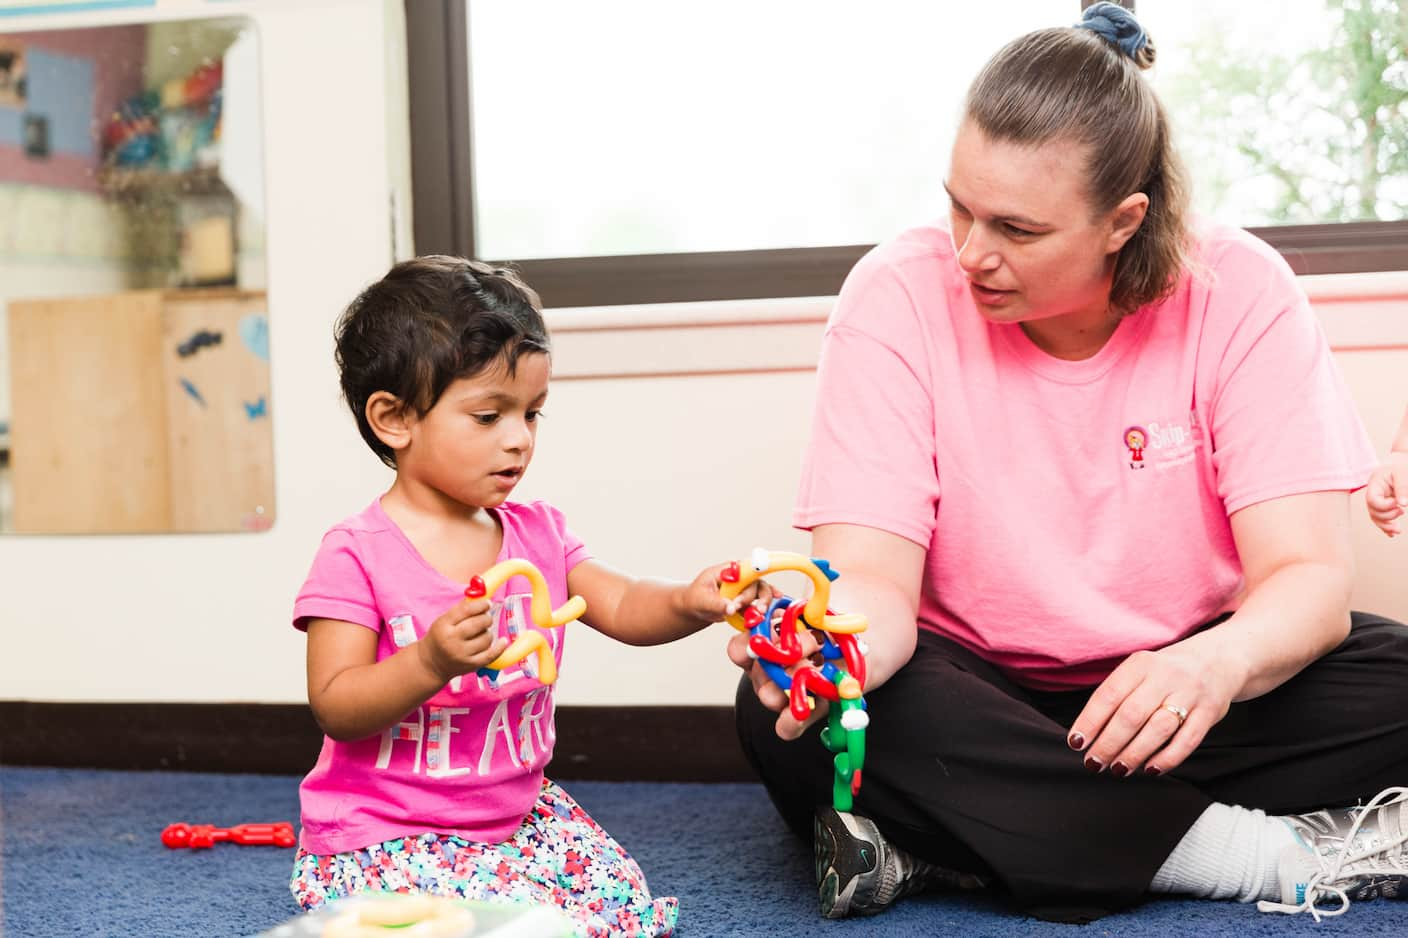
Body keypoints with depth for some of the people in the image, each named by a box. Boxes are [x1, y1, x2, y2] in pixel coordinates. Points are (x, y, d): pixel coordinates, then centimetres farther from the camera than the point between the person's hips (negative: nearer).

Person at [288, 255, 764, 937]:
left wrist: (688, 603, -23)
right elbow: (334, 707, -18)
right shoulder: (358, 555, -15)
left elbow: (624, 610, -1)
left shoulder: (537, 534, 4)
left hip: (518, 809, 6)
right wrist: (431, 662, -35)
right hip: (387, 838, -6)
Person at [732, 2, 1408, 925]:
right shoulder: (902, 296, -14)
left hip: (1167, 687, 1)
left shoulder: (1237, 291, -13)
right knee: (783, 714, -31)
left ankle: (942, 849, -24)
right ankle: (1281, 854, -26)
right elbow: (877, 579, -19)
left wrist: (1219, 662, -42)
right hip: (973, 692, 0)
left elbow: (1309, 578, -19)